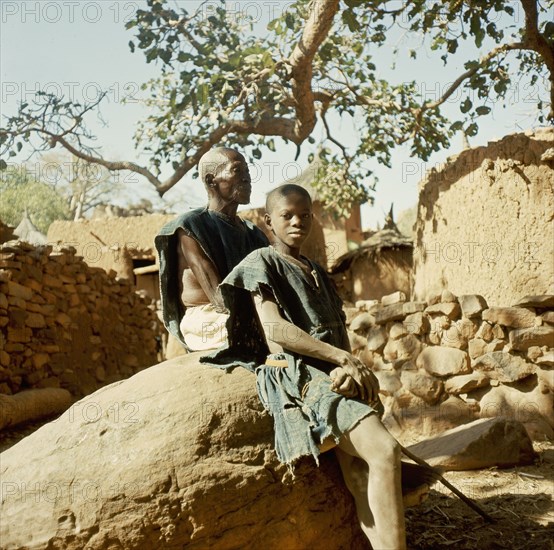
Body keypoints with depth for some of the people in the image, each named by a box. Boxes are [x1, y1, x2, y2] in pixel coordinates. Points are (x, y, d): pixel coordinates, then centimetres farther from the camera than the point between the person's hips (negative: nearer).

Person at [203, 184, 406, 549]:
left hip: (333, 377, 6)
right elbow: (275, 329, -9)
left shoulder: (317, 273, 26)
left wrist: (349, 367, -9)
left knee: (359, 477, -13)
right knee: (385, 450, -23)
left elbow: (340, 332, 16)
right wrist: (343, 358, -14)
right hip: (296, 377, -6)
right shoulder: (262, 263, 5)